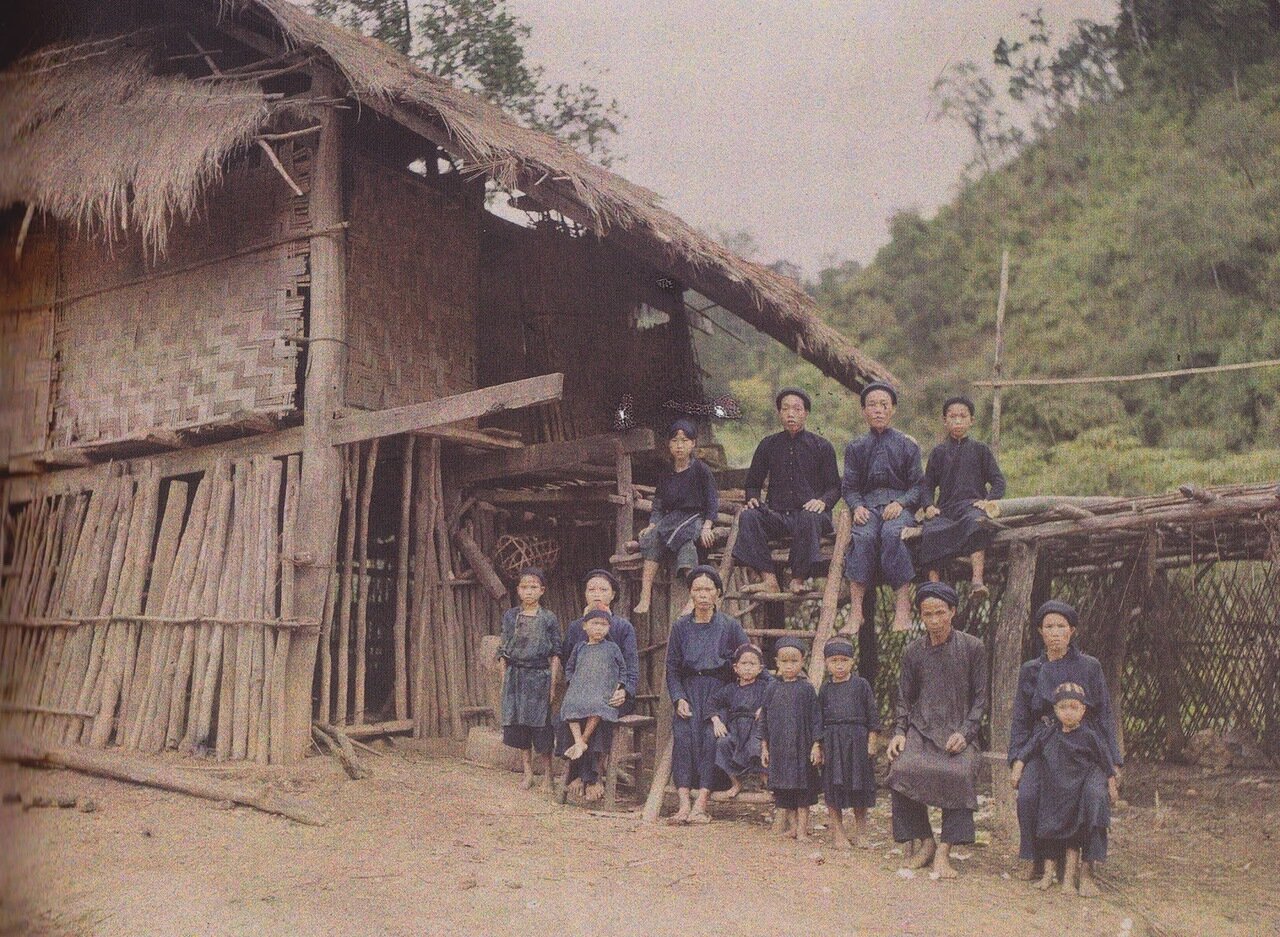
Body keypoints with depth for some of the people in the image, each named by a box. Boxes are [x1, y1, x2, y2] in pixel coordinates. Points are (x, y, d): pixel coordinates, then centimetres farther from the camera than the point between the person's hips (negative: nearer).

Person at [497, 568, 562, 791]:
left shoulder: (549, 619, -2)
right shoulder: (510, 616, 5)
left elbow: (555, 655, 0)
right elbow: (503, 651, 9)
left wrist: (552, 684, -5)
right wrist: (504, 680, 5)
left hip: (539, 676, -3)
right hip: (515, 677, 3)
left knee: (541, 725, -1)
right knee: (518, 725, 5)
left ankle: (547, 775, 11)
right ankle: (528, 773, 17)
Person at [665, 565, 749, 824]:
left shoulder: (730, 626, 6)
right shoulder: (680, 627, 11)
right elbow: (672, 667, 10)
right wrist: (678, 699, -4)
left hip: (718, 691, -1)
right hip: (688, 690, 1)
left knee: (711, 737, -23)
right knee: (683, 734, -22)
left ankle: (701, 805, -25)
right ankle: (684, 803, -26)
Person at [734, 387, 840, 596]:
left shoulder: (822, 446, 11)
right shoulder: (768, 445, 17)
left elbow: (835, 486, 9)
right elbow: (753, 482, 22)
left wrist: (823, 501, -13)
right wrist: (753, 498, -1)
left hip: (808, 511, -2)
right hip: (776, 514, 3)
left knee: (810, 518, -38)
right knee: (748, 516, -28)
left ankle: (798, 580, -31)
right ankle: (769, 580, -35)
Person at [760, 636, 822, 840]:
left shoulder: (806, 689, -3)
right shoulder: (773, 689, 4)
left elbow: (815, 718, -2)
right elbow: (765, 718, 9)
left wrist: (816, 745, -7)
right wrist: (764, 747, 7)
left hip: (802, 747, -3)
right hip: (778, 747, 3)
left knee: (802, 788, 1)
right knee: (782, 788, 6)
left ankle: (802, 827, 8)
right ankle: (792, 825, 17)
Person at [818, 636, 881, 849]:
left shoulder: (861, 685, 0)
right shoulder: (825, 688, 6)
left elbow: (872, 714, 2)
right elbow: (819, 719, 10)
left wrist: (871, 743, -3)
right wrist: (820, 745, 4)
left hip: (858, 739, -1)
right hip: (832, 741, 1)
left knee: (859, 786, 6)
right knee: (833, 787, 1)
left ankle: (860, 831, 22)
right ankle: (838, 832, 11)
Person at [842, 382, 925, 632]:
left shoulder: (907, 445, 13)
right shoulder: (856, 447, 18)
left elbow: (918, 485, 8)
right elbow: (849, 487, 14)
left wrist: (901, 503, -11)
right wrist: (857, 507, -7)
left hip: (900, 504, -1)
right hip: (867, 504, 1)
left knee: (892, 534, -36)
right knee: (863, 536, -33)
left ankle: (903, 607, -38)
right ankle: (855, 612, -40)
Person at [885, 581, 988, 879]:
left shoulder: (973, 648, 3)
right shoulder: (913, 652, 8)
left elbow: (980, 698, 3)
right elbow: (904, 698, 12)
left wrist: (964, 733, -10)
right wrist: (899, 733, -4)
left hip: (958, 731, -2)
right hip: (921, 729, 2)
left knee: (960, 774, -33)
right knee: (902, 769, -28)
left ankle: (943, 852, -25)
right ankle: (923, 841, -9)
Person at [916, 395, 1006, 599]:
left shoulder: (980, 450, 16)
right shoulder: (939, 452, 21)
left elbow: (998, 480, 12)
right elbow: (928, 484, 19)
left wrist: (988, 500, -7)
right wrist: (928, 506, -1)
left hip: (972, 505, -2)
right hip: (945, 509, 2)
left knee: (975, 523, -38)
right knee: (930, 533, -32)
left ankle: (977, 581, -49)